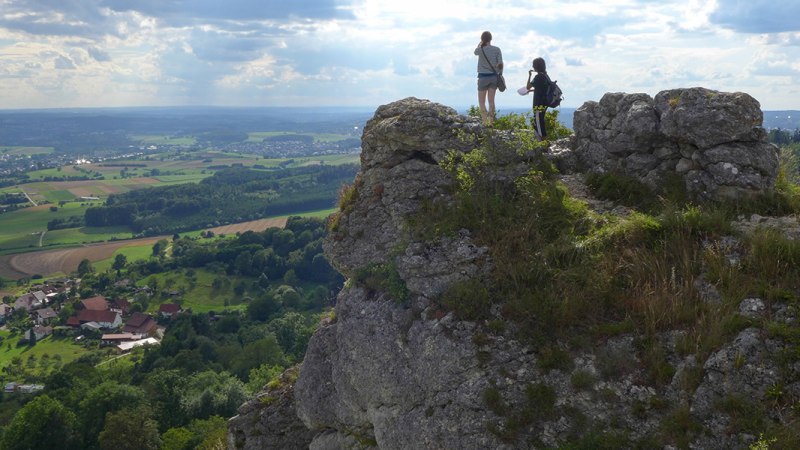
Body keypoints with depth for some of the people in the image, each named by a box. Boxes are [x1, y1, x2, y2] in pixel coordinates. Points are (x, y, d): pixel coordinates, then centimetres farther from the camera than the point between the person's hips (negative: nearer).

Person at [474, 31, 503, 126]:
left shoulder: (481, 49, -9)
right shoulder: (497, 50, -3)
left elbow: (475, 52, 15)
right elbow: (500, 64, -3)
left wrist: (481, 43, 13)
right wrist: (500, 74, 8)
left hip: (483, 77, -3)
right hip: (494, 76, 3)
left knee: (481, 101, 3)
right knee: (491, 100, 10)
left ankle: (485, 120, -11)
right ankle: (491, 121, 9)